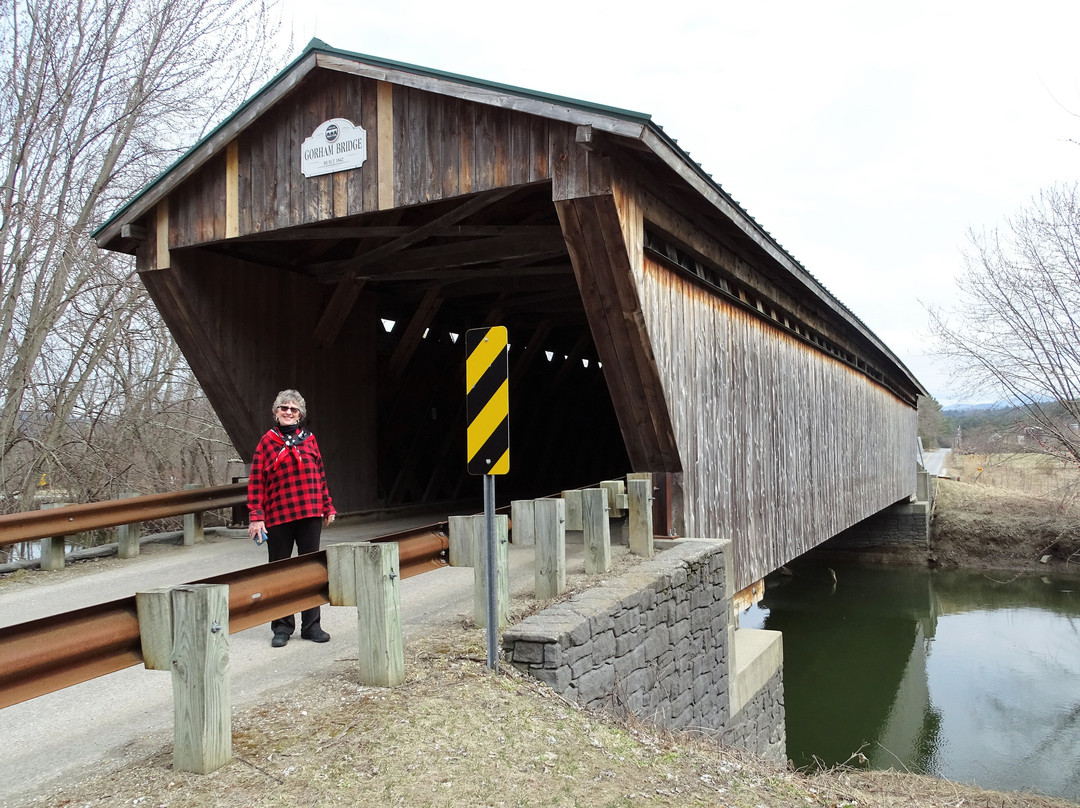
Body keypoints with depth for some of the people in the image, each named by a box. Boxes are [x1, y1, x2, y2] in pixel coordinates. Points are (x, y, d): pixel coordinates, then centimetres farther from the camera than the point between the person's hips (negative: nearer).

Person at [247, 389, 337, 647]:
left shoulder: (309, 439, 8)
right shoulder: (267, 442, 0)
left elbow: (320, 476, 12)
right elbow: (256, 482, -3)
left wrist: (328, 507, 11)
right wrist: (256, 517, -8)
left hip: (310, 514, 2)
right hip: (277, 517, -2)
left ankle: (312, 625, 18)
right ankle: (282, 627, 18)